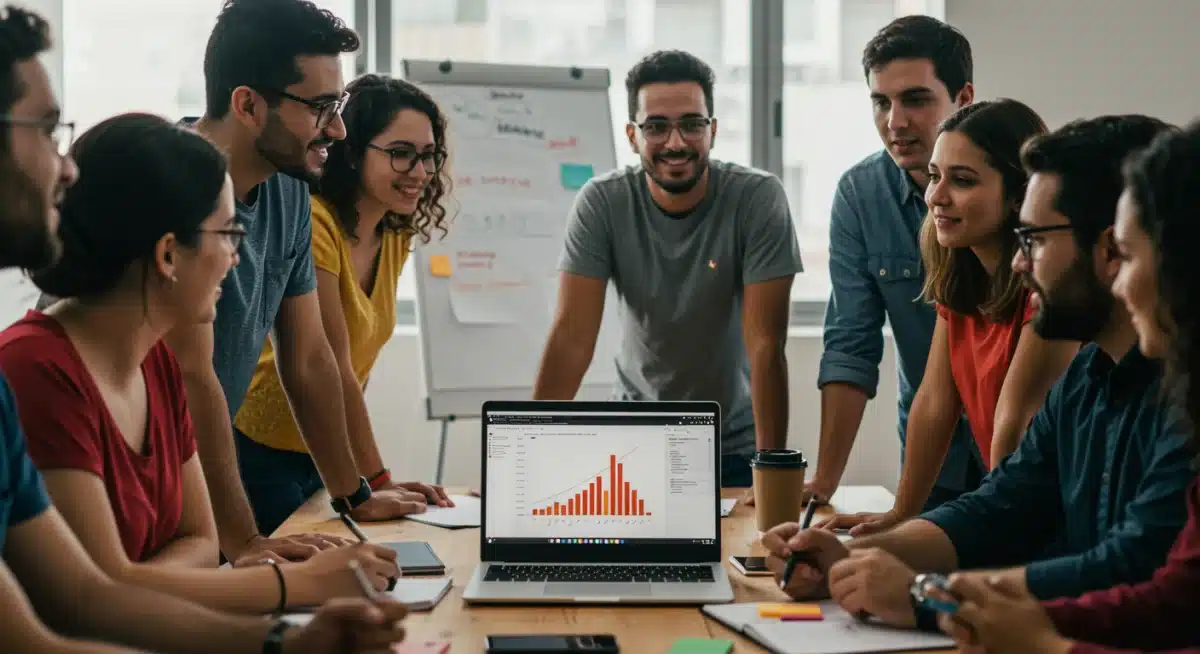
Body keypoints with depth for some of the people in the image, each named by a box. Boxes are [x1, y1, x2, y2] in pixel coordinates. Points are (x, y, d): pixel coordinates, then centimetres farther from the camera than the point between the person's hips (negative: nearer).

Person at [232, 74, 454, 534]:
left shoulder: (396, 237, 5)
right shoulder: (312, 222, -21)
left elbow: (358, 356, 7)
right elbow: (331, 367, -22)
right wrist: (377, 480, -20)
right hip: (258, 450, -8)